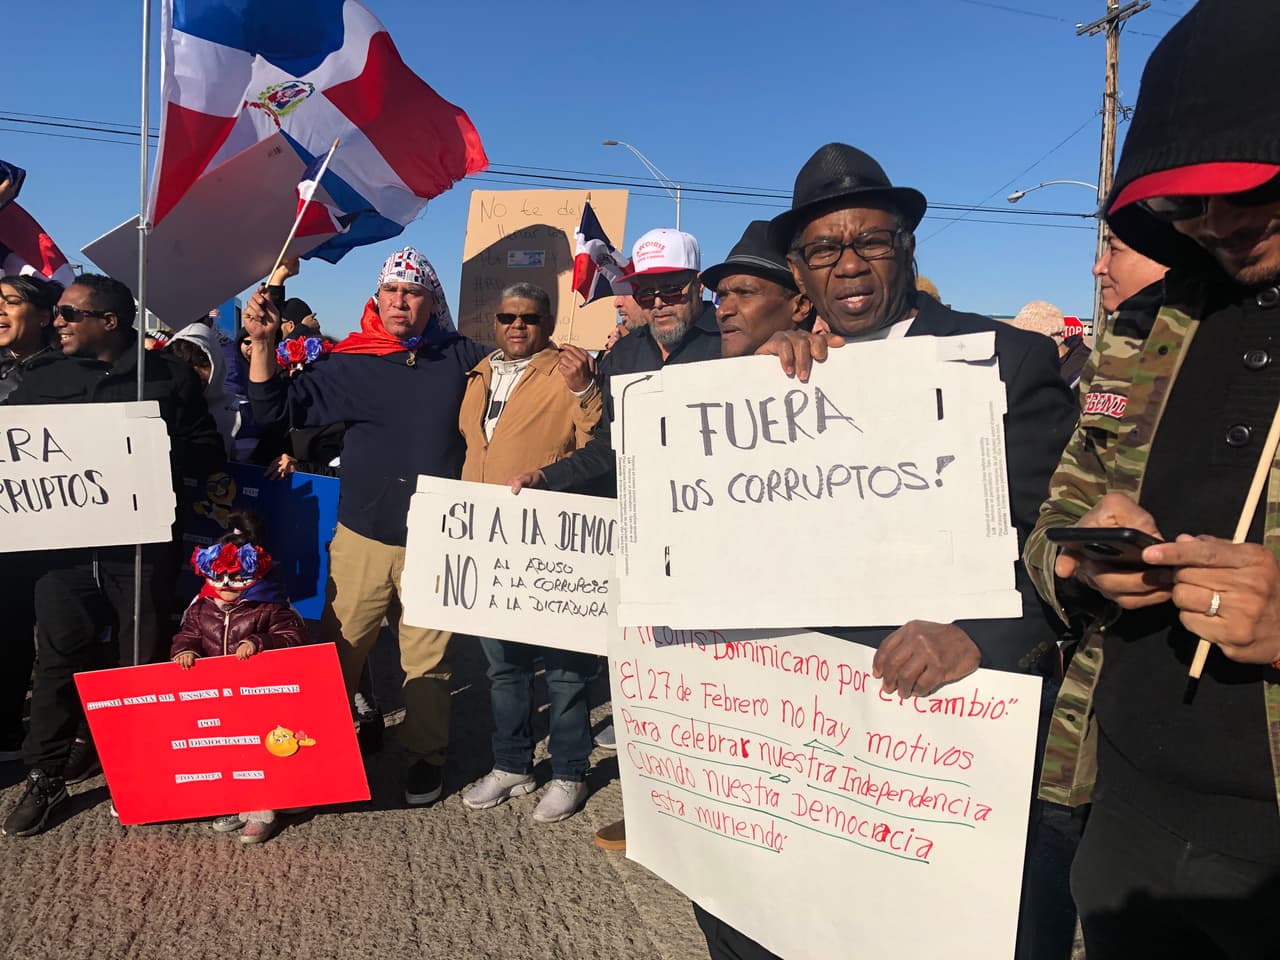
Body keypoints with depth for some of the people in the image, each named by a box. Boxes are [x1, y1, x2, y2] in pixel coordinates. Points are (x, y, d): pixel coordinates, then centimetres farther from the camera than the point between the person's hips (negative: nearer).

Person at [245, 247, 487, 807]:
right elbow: (275, 408, 6)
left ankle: (426, 755, 26)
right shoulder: (349, 365, 5)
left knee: (427, 656, 8)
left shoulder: (461, 359, 4)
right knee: (338, 650, 5)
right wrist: (262, 343, -5)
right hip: (362, 538, 1)